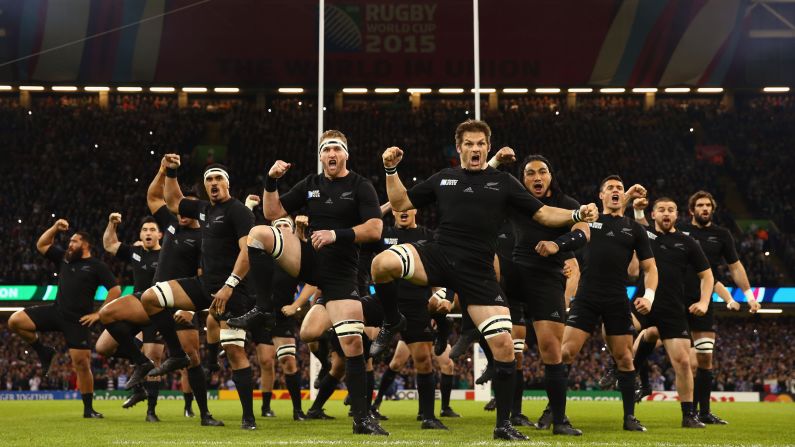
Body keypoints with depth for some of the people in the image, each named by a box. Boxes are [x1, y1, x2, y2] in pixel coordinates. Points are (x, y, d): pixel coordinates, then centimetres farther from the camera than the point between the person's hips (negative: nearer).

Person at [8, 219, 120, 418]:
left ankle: (88, 409, 4)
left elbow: (116, 289, -8)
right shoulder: (64, 258, 14)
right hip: (55, 312, 5)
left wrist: (99, 314, -11)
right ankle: (43, 351, 7)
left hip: (77, 320, -5)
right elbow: (41, 245, 21)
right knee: (15, 321, -12)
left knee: (82, 364, -7)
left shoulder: (96, 266, -3)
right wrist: (55, 228, 6)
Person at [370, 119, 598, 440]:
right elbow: (400, 204, 19)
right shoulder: (443, 178, 14)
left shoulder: (503, 182, 9)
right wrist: (391, 170, 6)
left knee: (504, 346, -9)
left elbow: (542, 213, 8)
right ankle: (393, 322, 2)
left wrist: (576, 215, -9)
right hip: (438, 257, 1)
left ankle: (503, 425, 7)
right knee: (383, 263, -28)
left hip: (477, 272, -1)